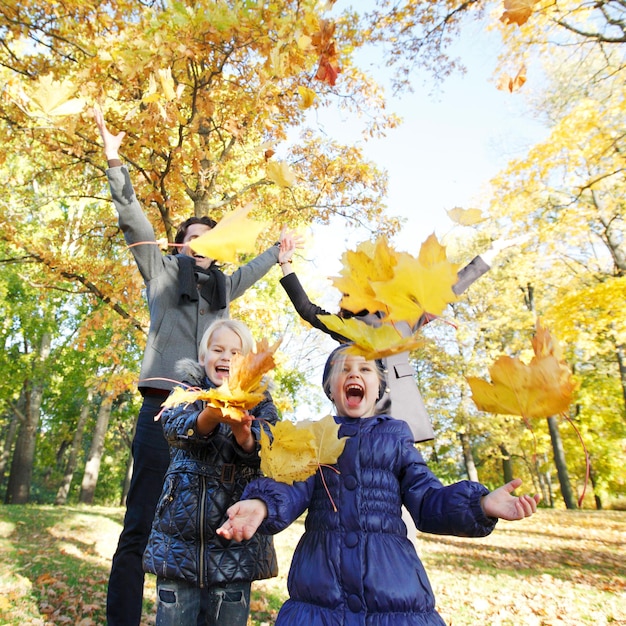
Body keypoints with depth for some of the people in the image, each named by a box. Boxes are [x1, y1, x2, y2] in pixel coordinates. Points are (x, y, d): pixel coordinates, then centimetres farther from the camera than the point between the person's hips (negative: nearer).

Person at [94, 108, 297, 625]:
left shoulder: (221, 287, 23)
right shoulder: (163, 270, 13)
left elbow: (246, 274, 43)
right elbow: (132, 218, 8)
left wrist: (276, 256, 52)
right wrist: (114, 162, 3)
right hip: (165, 404, -4)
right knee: (141, 526, -6)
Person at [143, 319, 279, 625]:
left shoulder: (259, 399, 5)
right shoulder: (188, 388, 6)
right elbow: (174, 427, -16)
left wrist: (243, 431, -35)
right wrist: (210, 416, -37)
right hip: (179, 534, 0)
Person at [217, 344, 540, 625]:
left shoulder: (395, 434, 12)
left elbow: (426, 500, 6)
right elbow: (295, 488, -5)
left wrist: (480, 504, -13)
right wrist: (262, 505, -27)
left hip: (391, 578, 1)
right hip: (320, 580, 0)